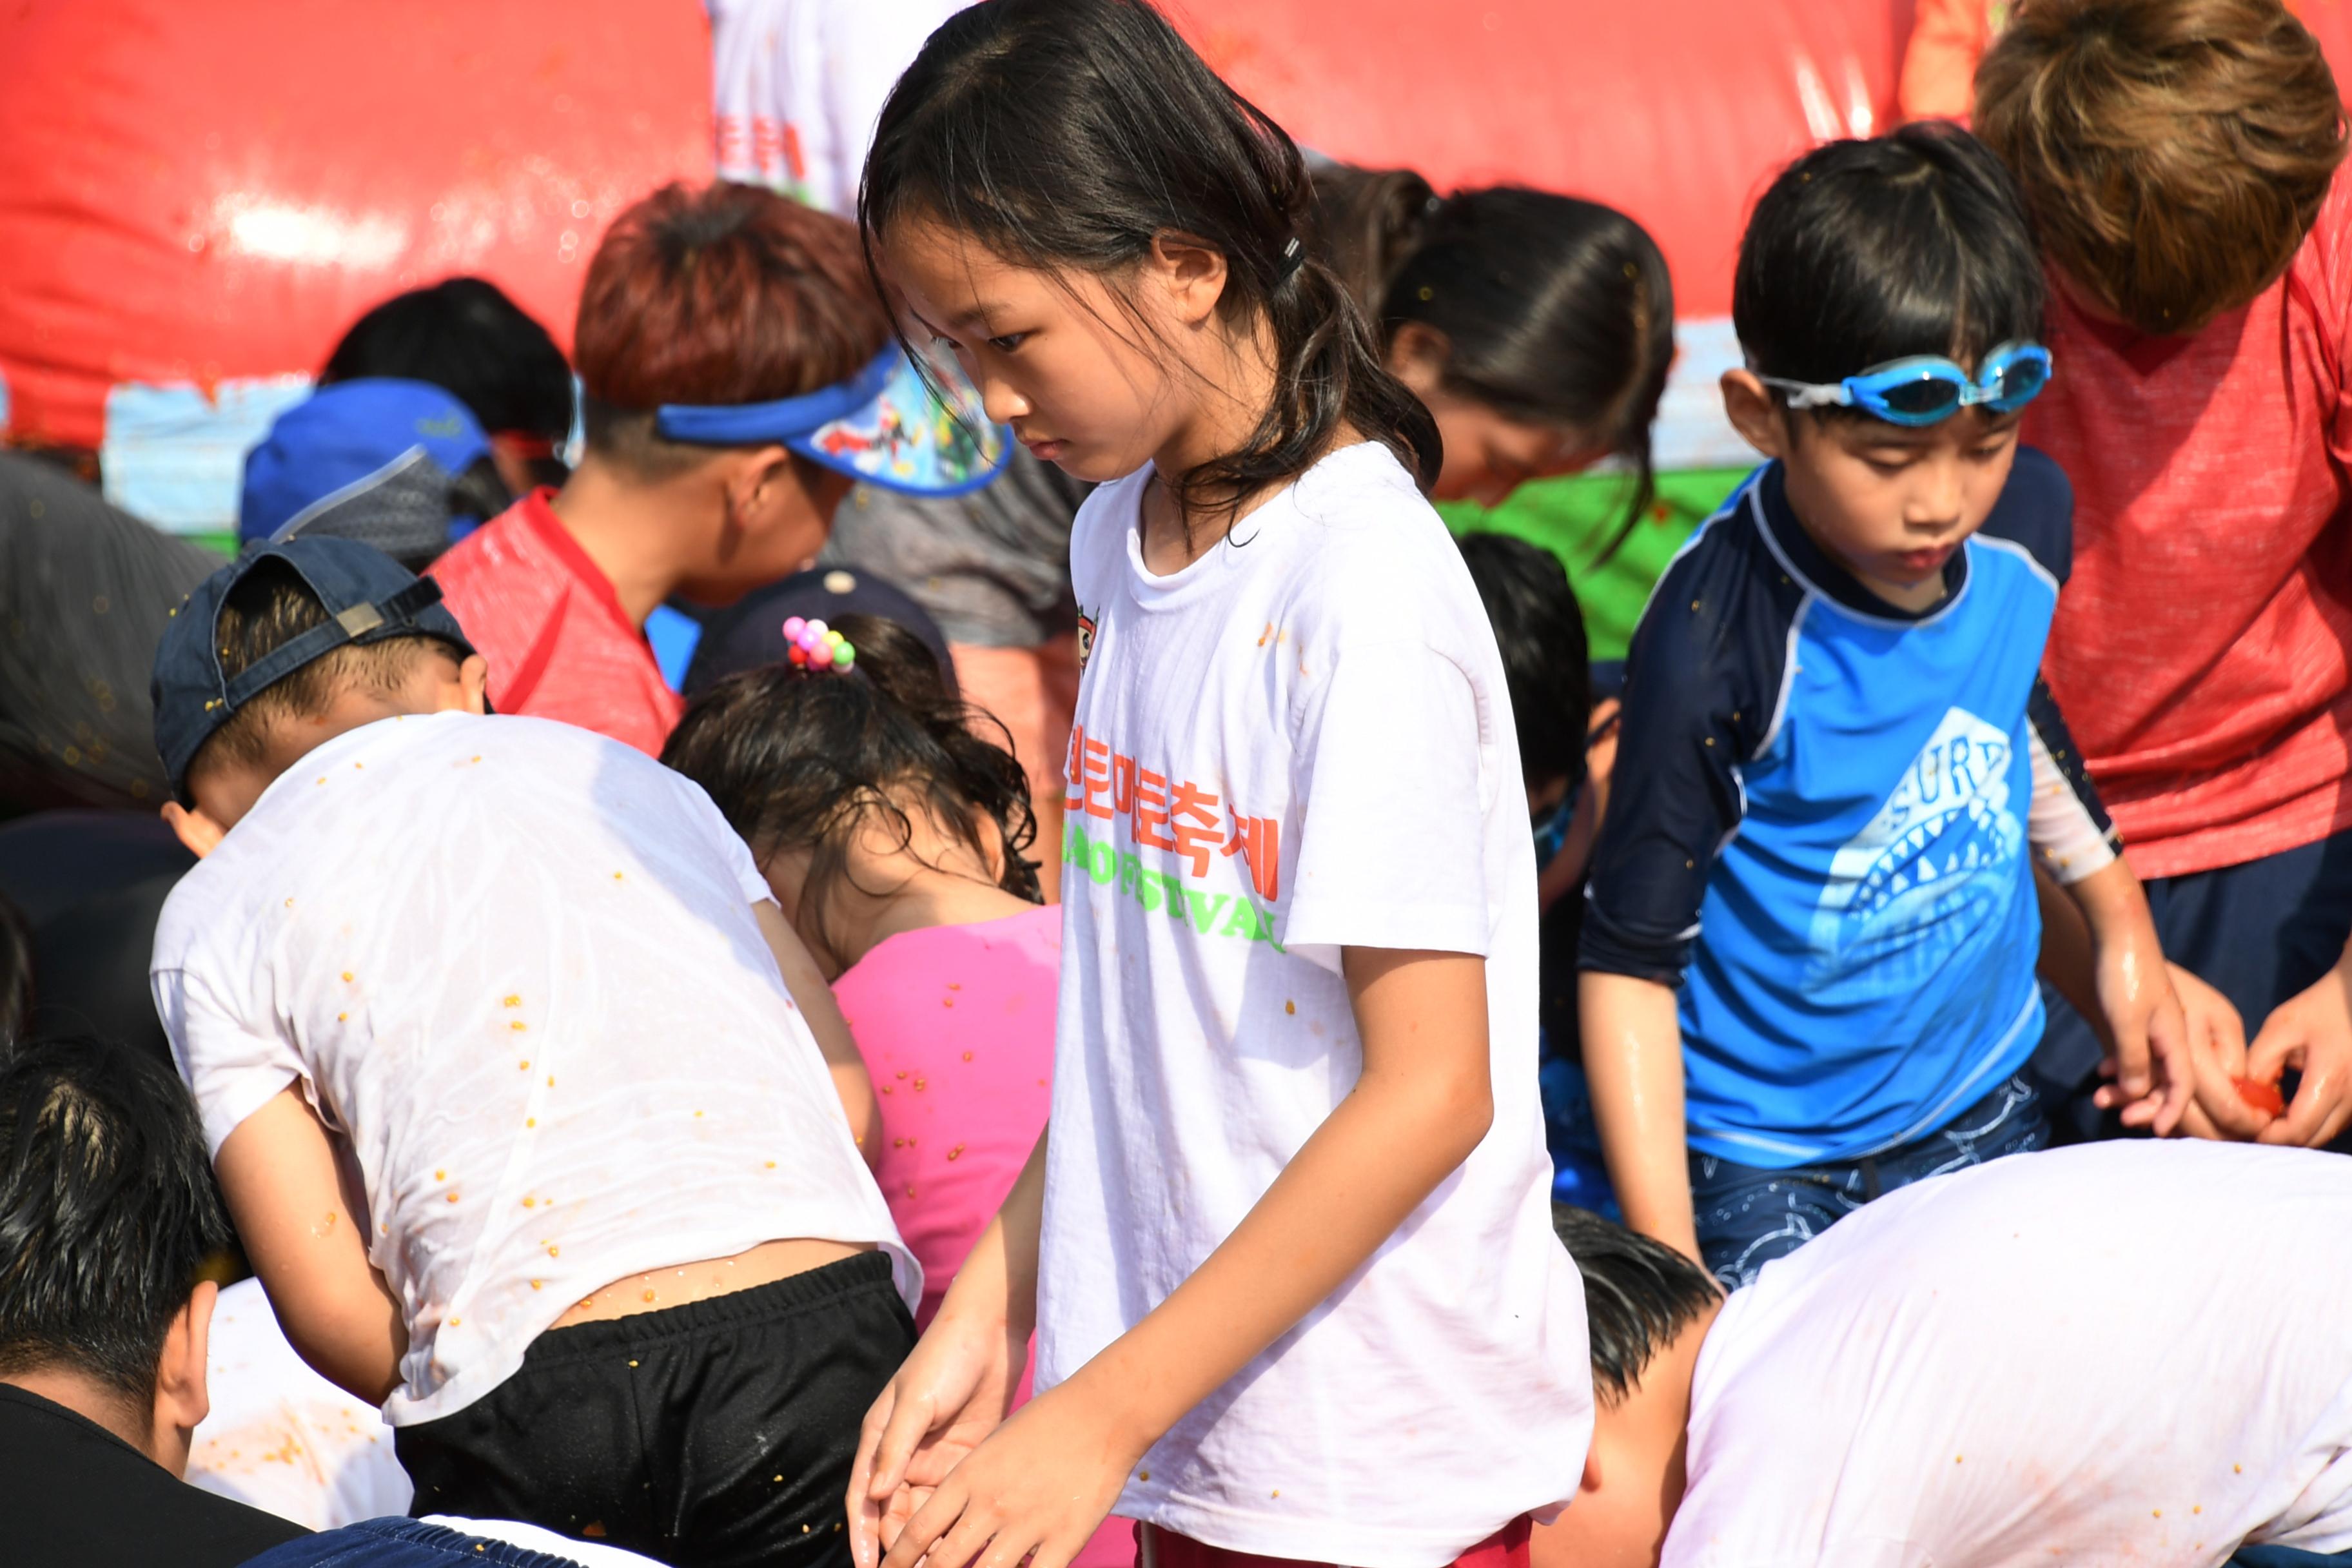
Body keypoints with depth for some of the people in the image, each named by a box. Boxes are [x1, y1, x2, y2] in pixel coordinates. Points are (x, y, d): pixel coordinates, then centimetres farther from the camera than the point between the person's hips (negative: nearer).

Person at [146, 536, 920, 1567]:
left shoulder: (211, 921, 13)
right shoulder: (626, 773, 22)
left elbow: (329, 1308, 4)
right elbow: (846, 1098, 15)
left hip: (534, 1406, -2)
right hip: (827, 1327, 2)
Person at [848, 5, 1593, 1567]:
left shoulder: (1362, 587, -18)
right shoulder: (1123, 539, 6)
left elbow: (1431, 1089, -19)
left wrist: (1101, 1415, -18)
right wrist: (987, 1308, 4)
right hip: (1195, 1410, 7)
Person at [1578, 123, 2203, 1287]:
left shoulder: (2024, 524, -7)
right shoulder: (1718, 641, -25)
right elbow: (1628, 962, -19)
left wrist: (2118, 920, 25)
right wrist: (1667, 1263, -24)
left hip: (1984, 1108, 6)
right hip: (1764, 1168, -5)